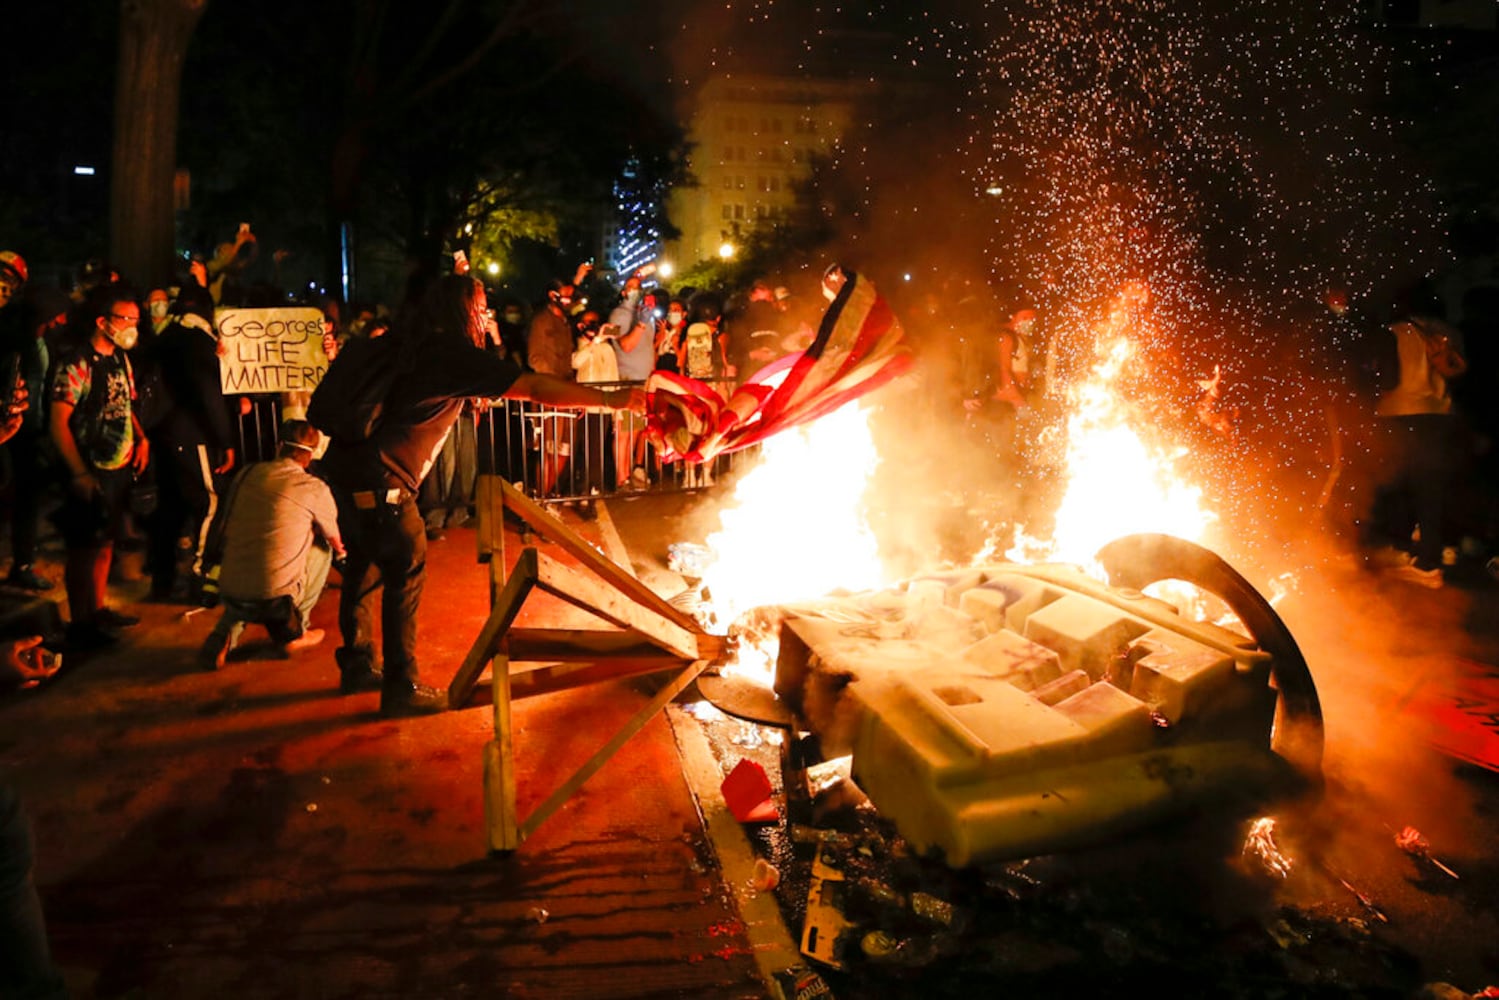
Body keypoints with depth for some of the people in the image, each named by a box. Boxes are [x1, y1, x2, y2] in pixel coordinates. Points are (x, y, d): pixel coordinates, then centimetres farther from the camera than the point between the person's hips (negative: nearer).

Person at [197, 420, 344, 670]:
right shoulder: (315, 489, -4)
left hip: (230, 596, 5)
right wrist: (340, 552, 39)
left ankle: (224, 633, 14)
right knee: (323, 548, 20)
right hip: (276, 600, -4)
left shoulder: (246, 474, 8)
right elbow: (336, 543, 13)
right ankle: (293, 631, 19)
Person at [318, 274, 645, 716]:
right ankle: (401, 686, 9)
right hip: (377, 480, -9)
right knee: (405, 571, 0)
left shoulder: (408, 342, 12)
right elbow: (536, 388, -16)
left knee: (365, 564, 21)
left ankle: (357, 665, 36)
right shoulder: (456, 355, -13)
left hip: (345, 465, 9)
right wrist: (610, 399, -12)